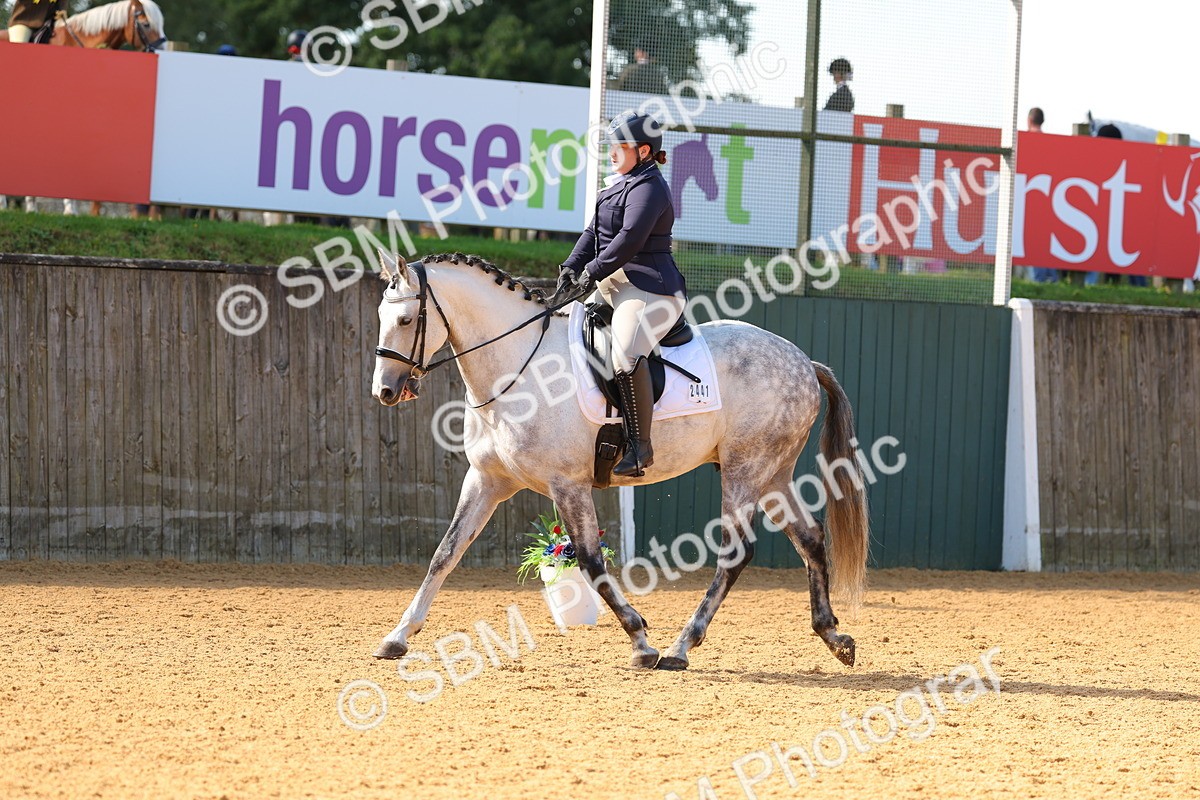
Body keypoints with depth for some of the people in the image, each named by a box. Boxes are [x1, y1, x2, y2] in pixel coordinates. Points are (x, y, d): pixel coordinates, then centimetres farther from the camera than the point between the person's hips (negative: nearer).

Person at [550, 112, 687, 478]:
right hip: (614, 288, 12)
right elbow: (593, 233, 19)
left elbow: (629, 239, -21)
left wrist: (592, 273, -20)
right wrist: (571, 268, 4)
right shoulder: (619, 186, 21)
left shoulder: (648, 188, -10)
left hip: (648, 289, -12)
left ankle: (639, 446, -32)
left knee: (626, 355, -33)